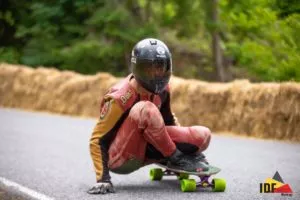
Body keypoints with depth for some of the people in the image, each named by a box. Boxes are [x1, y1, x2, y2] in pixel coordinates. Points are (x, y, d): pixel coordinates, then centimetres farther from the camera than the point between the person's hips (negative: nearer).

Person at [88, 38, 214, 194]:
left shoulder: (162, 88, -3)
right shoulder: (120, 98, -24)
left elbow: (168, 120, 17)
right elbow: (98, 140, -20)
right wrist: (103, 178, -30)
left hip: (144, 151, 7)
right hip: (119, 159, -7)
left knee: (203, 135, -11)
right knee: (146, 109, -35)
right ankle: (175, 158, -19)